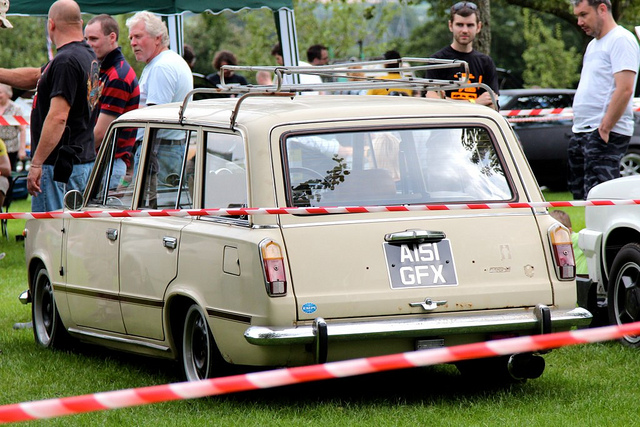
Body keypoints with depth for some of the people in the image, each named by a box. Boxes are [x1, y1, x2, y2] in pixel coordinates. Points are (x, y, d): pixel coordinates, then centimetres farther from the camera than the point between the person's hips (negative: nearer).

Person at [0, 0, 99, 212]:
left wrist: (36, 164, -24)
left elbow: (58, 117, -25)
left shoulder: (66, 61, -18)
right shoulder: (87, 55, 14)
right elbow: (34, 77, 26)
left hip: (59, 165, -10)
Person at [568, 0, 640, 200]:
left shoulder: (621, 40, -9)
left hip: (605, 135, -10)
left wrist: (604, 129, -21)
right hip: (582, 132, 10)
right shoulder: (593, 45, 22)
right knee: (580, 196, 9)